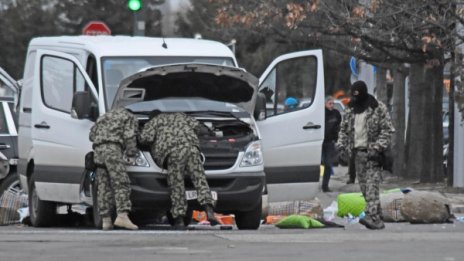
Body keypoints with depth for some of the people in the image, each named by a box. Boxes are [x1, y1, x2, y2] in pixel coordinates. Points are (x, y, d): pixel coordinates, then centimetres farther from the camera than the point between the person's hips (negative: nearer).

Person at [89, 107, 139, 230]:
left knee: (103, 187, 6)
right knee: (121, 183, -12)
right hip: (112, 147, -7)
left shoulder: (103, 117, 35)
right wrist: (131, 154, 4)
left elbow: (92, 134, 28)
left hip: (98, 148, 7)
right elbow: (129, 137, 2)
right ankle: (122, 216, -28)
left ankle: (106, 220, 1)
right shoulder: (130, 117, 15)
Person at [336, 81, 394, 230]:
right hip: (358, 152, 6)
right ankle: (378, 219, 11)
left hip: (372, 153, -6)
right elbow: (344, 129, 23)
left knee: (372, 186, -16)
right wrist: (341, 145, 5)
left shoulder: (378, 108, -4)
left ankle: (372, 217, -25)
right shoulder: (351, 110, 14)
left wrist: (377, 147, -16)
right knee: (364, 187, 5)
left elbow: (387, 130, -6)